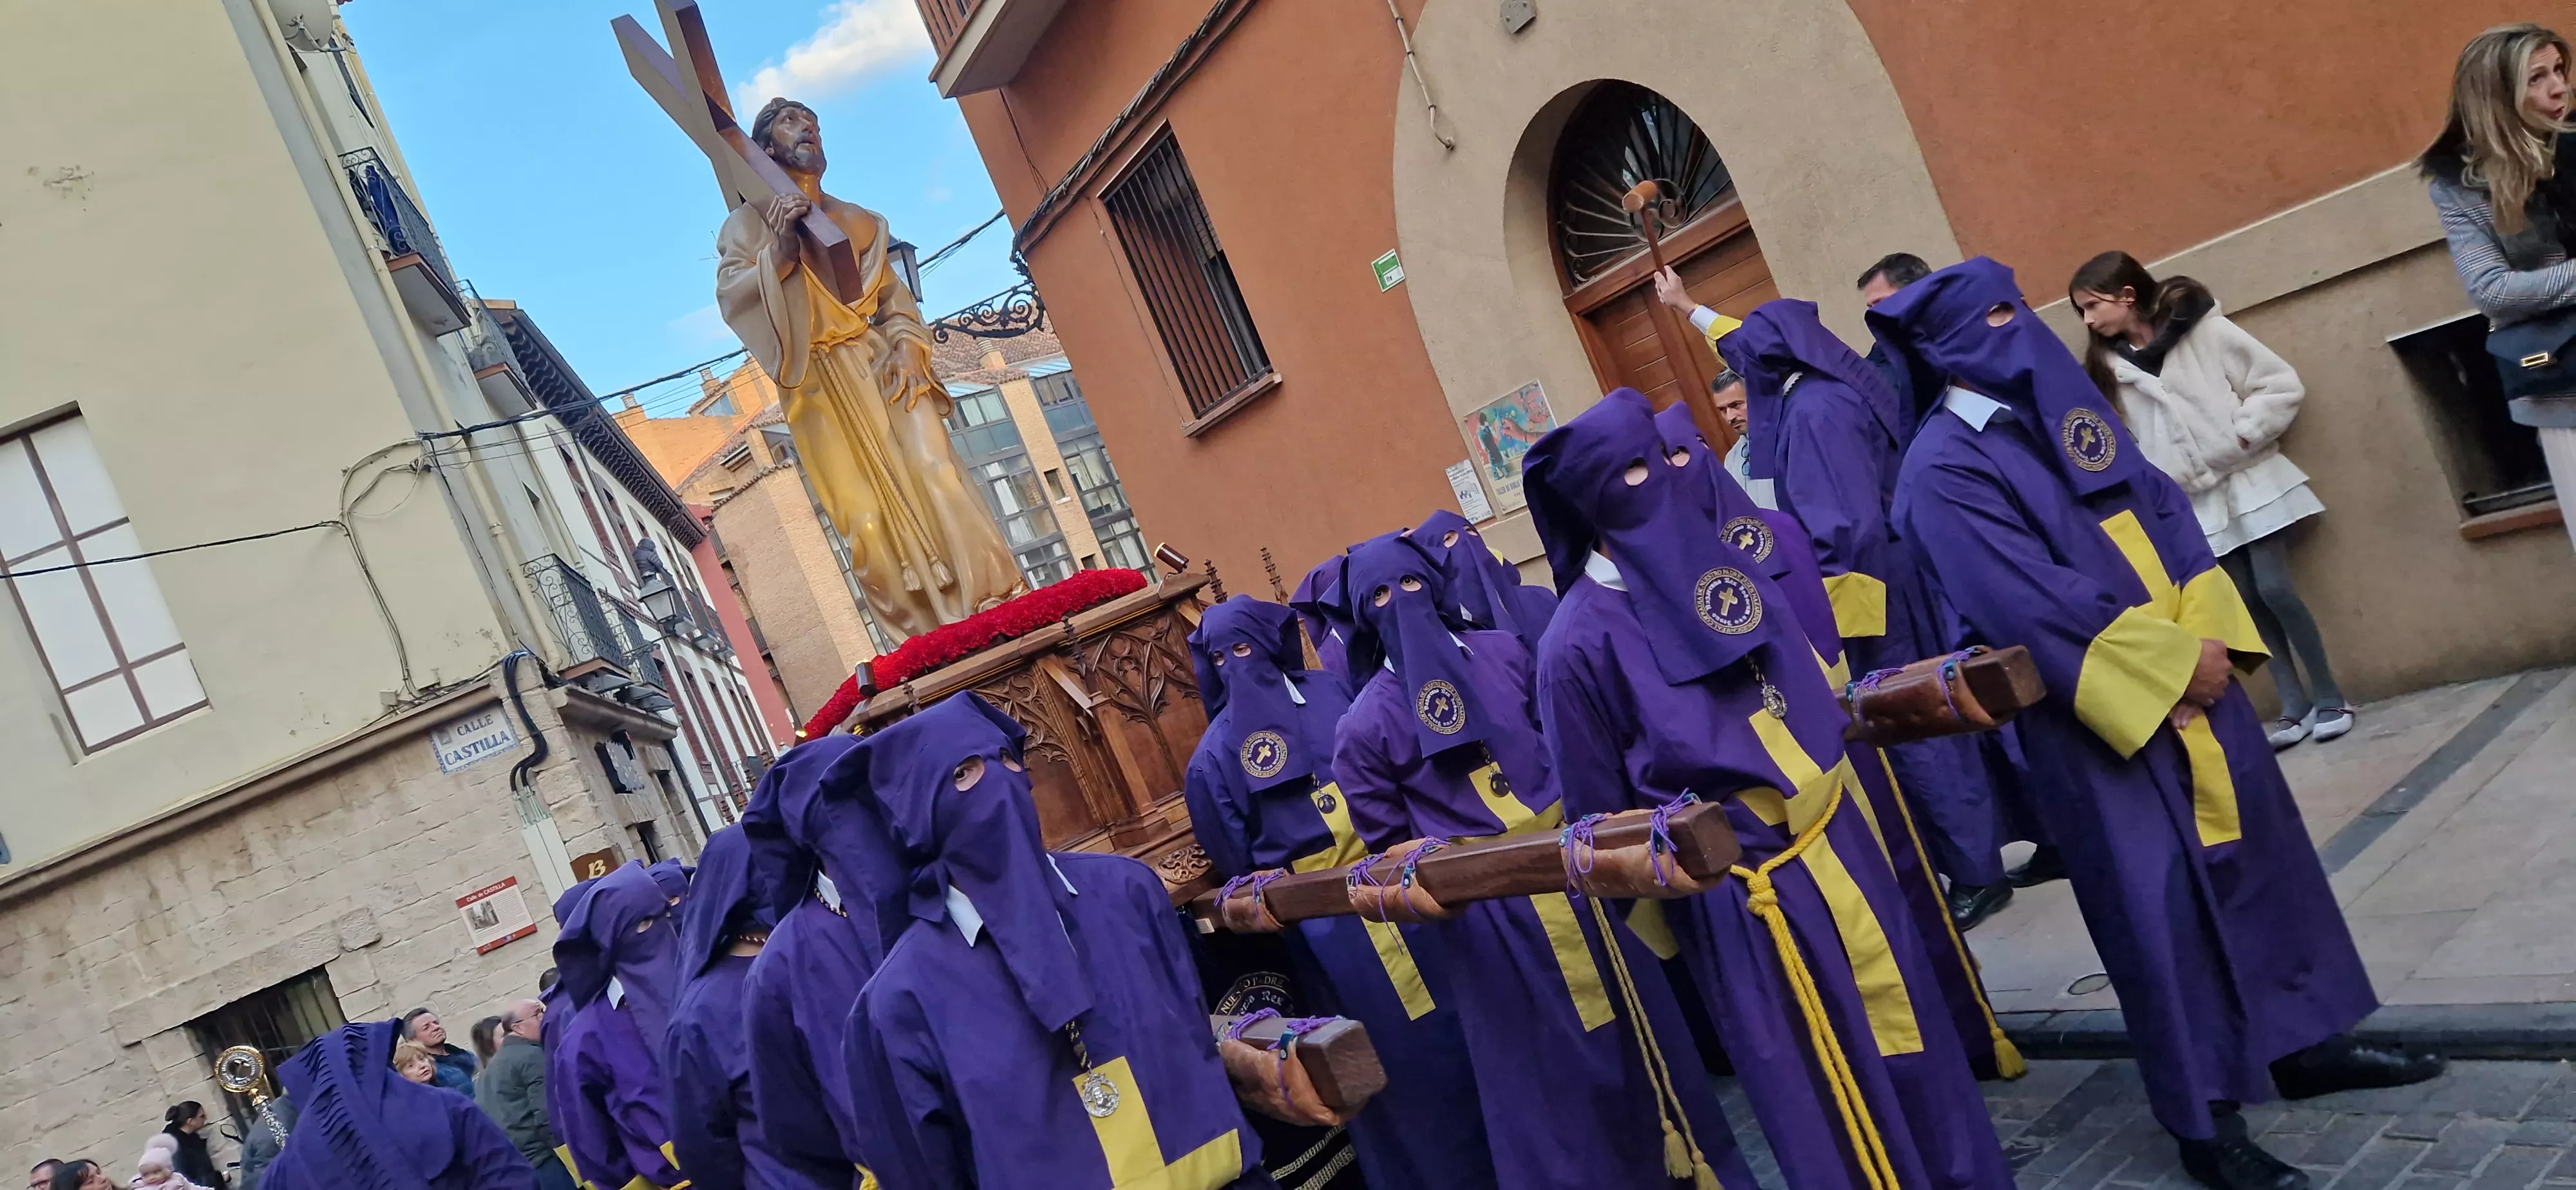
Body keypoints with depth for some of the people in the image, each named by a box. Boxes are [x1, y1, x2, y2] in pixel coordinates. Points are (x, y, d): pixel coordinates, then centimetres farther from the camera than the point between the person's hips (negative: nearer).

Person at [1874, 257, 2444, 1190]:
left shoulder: (2067, 407, 9)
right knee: (2157, 895, -2)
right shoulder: (1944, 470, -15)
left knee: (2255, 840, 15)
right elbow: (2031, 600, -21)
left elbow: (2163, 511, 8)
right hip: (2098, 709, -8)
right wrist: (2172, 663, -18)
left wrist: (2207, 634, -6)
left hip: (2188, 673, 8)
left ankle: (2305, 1041, 33)